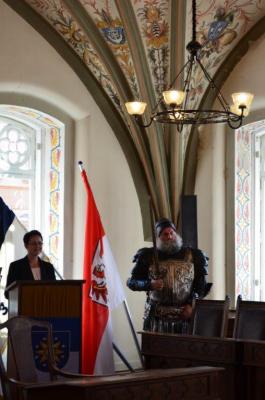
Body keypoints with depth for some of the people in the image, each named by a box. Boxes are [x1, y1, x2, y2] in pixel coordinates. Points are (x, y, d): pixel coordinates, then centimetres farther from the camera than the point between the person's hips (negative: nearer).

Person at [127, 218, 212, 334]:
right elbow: (131, 282, 5)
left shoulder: (192, 256, 7)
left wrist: (191, 304, -3)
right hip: (156, 316, -1)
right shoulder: (148, 256, 4)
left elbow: (201, 285, 10)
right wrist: (150, 284, -12)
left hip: (183, 316, 1)